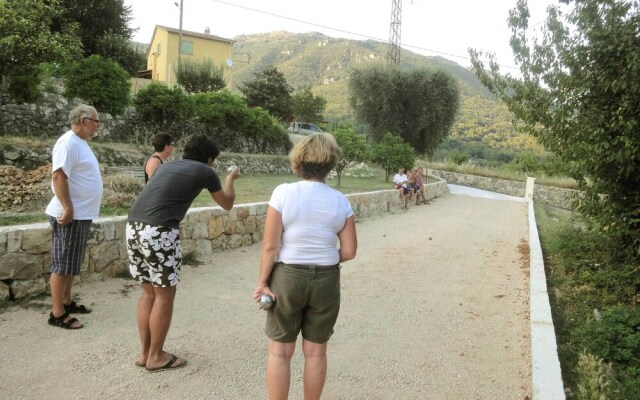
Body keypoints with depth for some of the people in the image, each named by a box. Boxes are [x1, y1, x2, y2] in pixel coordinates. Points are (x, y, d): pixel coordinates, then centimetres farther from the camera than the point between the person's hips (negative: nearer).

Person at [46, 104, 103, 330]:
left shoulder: (80, 142, 15)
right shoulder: (68, 143, -16)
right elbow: (58, 176, -23)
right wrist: (68, 209, -24)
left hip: (81, 214, 10)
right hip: (70, 215, -10)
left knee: (72, 263, 17)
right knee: (63, 264, -3)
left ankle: (66, 302, 29)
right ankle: (57, 313, 5)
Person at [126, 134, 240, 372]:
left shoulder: (168, 165, 24)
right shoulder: (204, 171, 7)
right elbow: (227, 204, 21)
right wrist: (231, 179, 40)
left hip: (133, 227, 8)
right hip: (158, 232, -7)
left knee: (148, 292, 19)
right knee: (164, 296, 9)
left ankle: (145, 353, 30)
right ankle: (156, 357, 21)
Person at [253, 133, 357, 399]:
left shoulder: (283, 192, -11)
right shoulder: (340, 201, -4)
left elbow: (270, 246, -12)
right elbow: (349, 251, -3)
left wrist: (263, 280, -2)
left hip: (287, 276, -2)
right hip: (327, 280, 3)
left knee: (279, 351, 12)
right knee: (316, 351, 16)